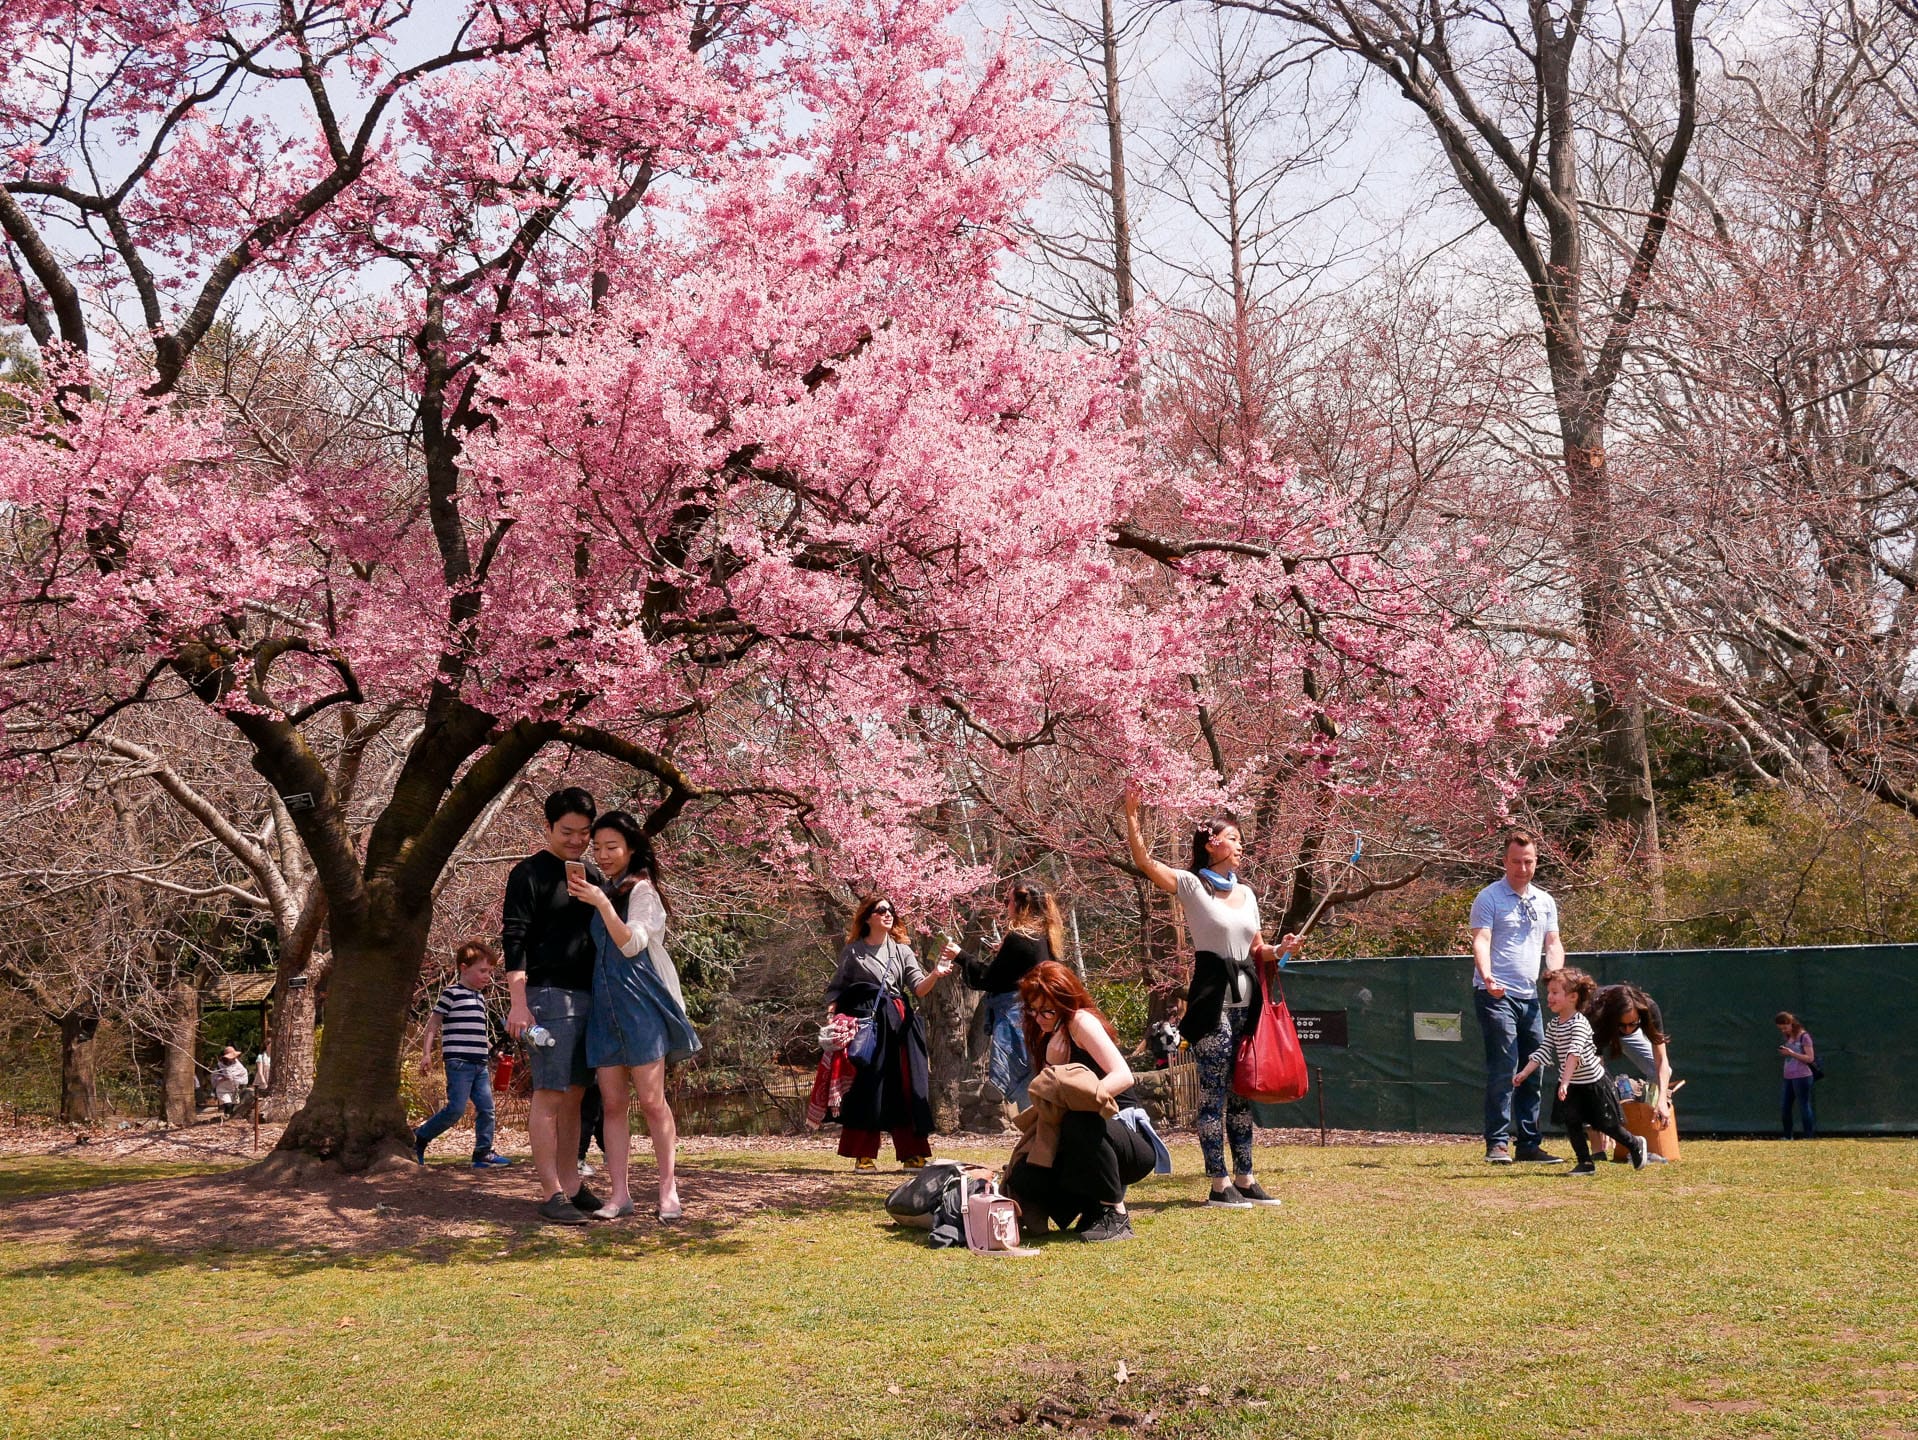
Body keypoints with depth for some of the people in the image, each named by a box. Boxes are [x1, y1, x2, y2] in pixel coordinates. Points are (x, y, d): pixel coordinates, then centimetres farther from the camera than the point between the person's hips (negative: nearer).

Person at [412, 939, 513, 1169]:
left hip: (480, 1064, 8)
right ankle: (419, 1139, 5)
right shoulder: (451, 994, -5)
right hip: (459, 1062, -8)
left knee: (486, 1108, 2)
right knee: (456, 1109, -11)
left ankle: (483, 1153, 8)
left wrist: (492, 1050, 21)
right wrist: (426, 1054, -10)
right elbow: (433, 1024, -5)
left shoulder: (480, 997, 18)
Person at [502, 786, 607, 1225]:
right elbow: (513, 941, -11)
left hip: (589, 997, 7)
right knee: (549, 1095, -8)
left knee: (573, 1095, 10)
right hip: (549, 995, -7)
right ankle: (551, 1194, -8)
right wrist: (518, 1003, -19)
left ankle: (571, 1185, 15)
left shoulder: (593, 875, 17)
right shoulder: (529, 874, -4)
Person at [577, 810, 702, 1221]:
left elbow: (632, 944, -16)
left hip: (641, 1005, -6)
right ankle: (619, 1194, 2)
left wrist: (602, 904, -25)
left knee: (650, 1100, -7)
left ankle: (668, 1189, -1)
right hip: (606, 1006, 6)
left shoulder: (641, 890, -3)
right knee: (613, 1103, 1)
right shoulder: (604, 892, 17)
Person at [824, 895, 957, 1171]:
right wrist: (831, 1013, -9)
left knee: (905, 1086, -1)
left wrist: (935, 974, -17)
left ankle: (912, 1154, 1)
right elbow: (835, 988, 10)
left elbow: (919, 988, 3)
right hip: (864, 1023, -3)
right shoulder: (852, 951, 8)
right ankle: (864, 1155, -1)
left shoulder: (902, 951, 14)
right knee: (866, 1087, -5)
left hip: (898, 1024, 3)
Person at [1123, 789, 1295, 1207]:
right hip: (1212, 1001, -7)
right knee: (1214, 1092, -5)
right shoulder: (1192, 885, -3)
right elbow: (1143, 861, -14)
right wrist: (1131, 814, -22)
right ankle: (1219, 1183, -2)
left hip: (1245, 999, 7)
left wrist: (1280, 950, 1)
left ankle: (1244, 1178, 17)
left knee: (1242, 1092, 10)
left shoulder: (1246, 893, 16)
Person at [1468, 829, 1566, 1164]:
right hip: (1496, 996, -7)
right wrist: (1486, 976, -32)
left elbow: (1553, 943, 14)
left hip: (1530, 996, 7)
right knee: (1503, 1070, -11)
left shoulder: (1545, 902, 15)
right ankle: (1497, 1143, -7)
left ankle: (1529, 1143, 15)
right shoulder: (1489, 897, -5)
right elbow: (1481, 940, -15)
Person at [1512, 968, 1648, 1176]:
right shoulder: (1554, 1025, 2)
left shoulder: (1579, 1023, -24)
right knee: (1571, 1123, -2)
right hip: (1571, 1085, 7)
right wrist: (1525, 1072, -8)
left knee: (1605, 1124, 4)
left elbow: (1574, 1053, -35)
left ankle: (1635, 1144, 29)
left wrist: (1565, 1081, -45)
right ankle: (1585, 1163, 8)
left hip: (1592, 1082, -7)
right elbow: (1544, 1051, 2)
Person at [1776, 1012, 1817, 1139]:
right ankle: (1787, 1137, 15)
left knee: (1804, 1107, -4)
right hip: (1788, 1077, 8)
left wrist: (1791, 1053, -20)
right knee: (1784, 1107, 7)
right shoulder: (1787, 1038, 15)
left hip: (1802, 1077, -8)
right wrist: (1784, 1052, 5)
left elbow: (1810, 1058, -14)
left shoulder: (1803, 1036, -8)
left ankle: (1808, 1137, 0)